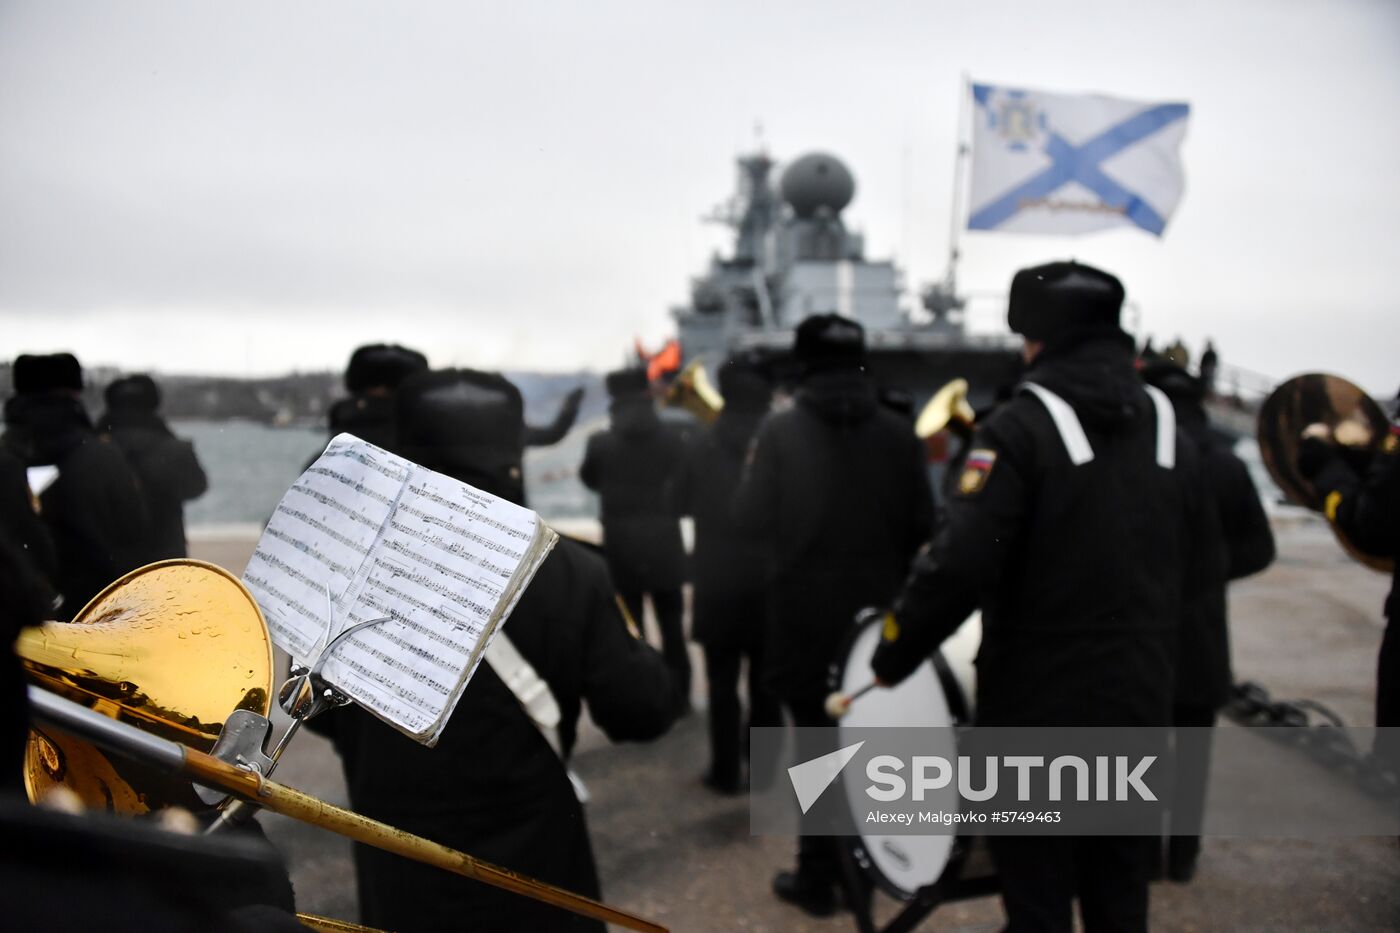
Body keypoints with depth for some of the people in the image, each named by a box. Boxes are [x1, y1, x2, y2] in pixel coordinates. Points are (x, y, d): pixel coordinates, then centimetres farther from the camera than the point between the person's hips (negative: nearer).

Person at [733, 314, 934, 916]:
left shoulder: (781, 430, -10)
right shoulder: (898, 432, -3)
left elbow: (750, 518, -8)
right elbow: (923, 522, 0)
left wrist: (759, 481, 11)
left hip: (806, 610, -3)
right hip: (880, 610, 3)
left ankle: (819, 876, 14)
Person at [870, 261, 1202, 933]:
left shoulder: (1022, 427, -15)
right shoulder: (1165, 426, 6)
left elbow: (959, 564, -23)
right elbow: (1180, 561, 12)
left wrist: (891, 657, -11)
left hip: (1039, 706, -6)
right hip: (1140, 701, 6)